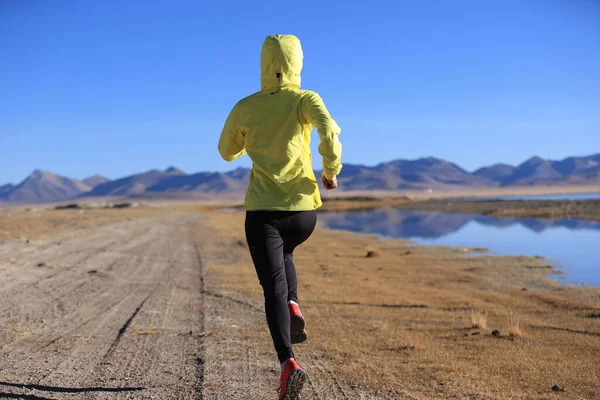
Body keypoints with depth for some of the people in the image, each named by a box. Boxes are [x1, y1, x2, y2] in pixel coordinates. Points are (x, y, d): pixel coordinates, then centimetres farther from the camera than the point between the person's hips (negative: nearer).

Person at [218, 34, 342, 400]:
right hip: (304, 208, 1)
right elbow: (329, 130, -20)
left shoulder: (245, 108, 5)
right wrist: (331, 170, -6)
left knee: (274, 286, -3)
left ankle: (288, 362, -22)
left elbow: (227, 151, 18)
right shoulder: (305, 100, 0)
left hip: (262, 211, -1)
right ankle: (294, 308, 8)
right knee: (284, 254, 32)